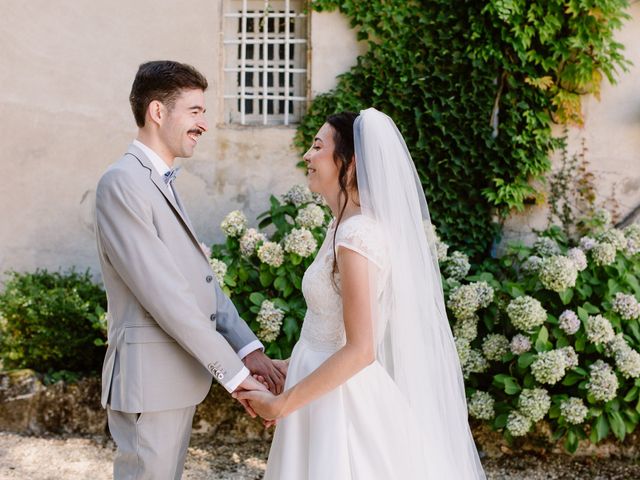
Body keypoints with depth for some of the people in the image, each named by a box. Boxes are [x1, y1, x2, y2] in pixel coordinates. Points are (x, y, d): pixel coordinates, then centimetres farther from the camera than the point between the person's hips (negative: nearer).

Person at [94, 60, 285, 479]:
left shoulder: (163, 183, 14)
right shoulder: (123, 182, -16)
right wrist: (232, 370, -19)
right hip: (149, 377, -9)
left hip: (179, 374, 9)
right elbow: (163, 294, -22)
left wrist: (248, 348, -1)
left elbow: (201, 279, 9)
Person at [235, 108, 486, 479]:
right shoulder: (350, 225, 6)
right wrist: (291, 366, 15)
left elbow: (359, 350, -24)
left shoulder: (355, 235, -21)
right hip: (331, 390, 8)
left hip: (338, 399, -8)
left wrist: (283, 404, -17)